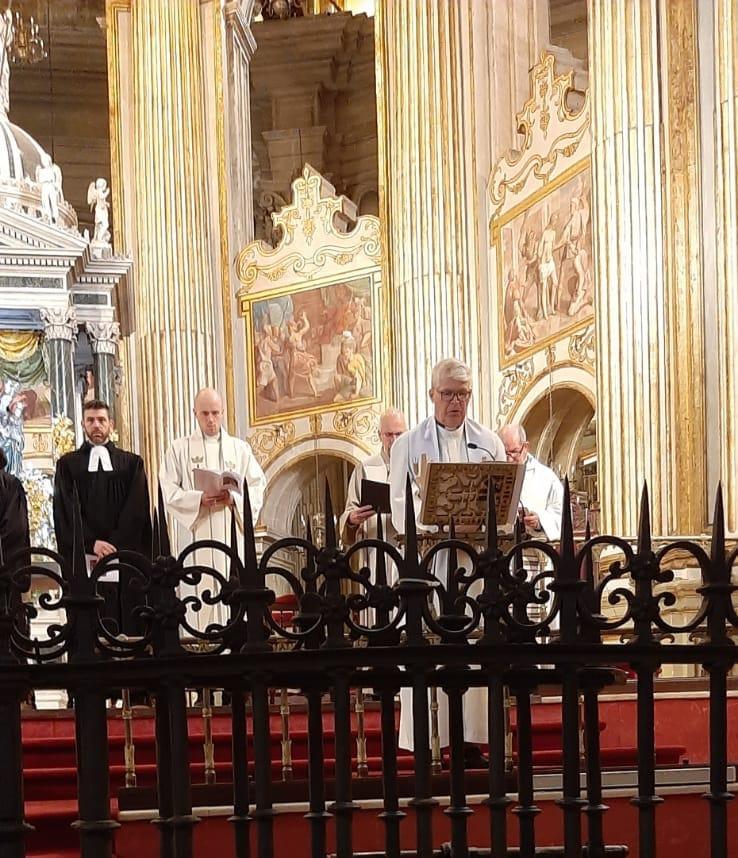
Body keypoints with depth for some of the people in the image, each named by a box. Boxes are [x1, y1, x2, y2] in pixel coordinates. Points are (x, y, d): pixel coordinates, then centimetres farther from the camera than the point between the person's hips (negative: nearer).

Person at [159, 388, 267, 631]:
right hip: (195, 534, -2)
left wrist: (234, 498, -12)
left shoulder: (240, 448, 14)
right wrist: (199, 499, -16)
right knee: (199, 597, -7)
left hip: (231, 533, 2)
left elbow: (258, 486, 8)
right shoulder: (180, 449, 8)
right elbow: (168, 491, 0)